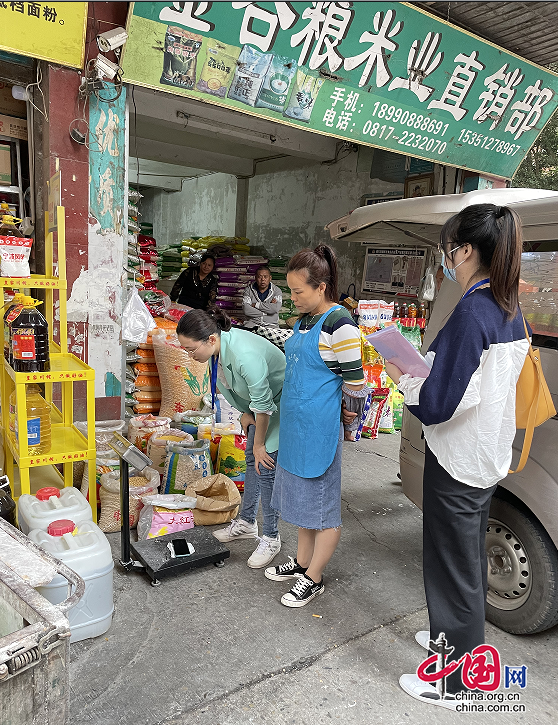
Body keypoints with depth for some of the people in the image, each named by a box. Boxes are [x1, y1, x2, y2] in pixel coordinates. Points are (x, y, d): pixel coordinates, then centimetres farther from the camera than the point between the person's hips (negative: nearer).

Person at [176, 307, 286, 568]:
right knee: (252, 459, 16)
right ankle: (246, 523, 33)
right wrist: (245, 413, 8)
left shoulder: (245, 355, -39)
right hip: (260, 402, 9)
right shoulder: (218, 346, -12)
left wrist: (259, 443, -17)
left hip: (280, 405, -9)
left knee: (265, 467, -7)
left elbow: (263, 405, -29)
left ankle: (271, 539, 10)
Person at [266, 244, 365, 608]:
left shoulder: (338, 323, -18)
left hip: (320, 428, -9)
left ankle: (313, 579, 23)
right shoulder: (304, 320, 10)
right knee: (302, 497, 21)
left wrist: (324, 388, -5)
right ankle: (302, 562, 39)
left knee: (323, 507, 7)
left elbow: (355, 383, -17)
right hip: (295, 425, 9)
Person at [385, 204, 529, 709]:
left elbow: (436, 407, -26)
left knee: (454, 569, 8)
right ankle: (457, 637, 47)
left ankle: (453, 683, 28)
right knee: (469, 560, 25)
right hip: (489, 459, 9)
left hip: (458, 466, -9)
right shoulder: (509, 312, 3)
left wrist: (401, 378, -9)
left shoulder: (471, 315, -26)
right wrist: (423, 371, 8)